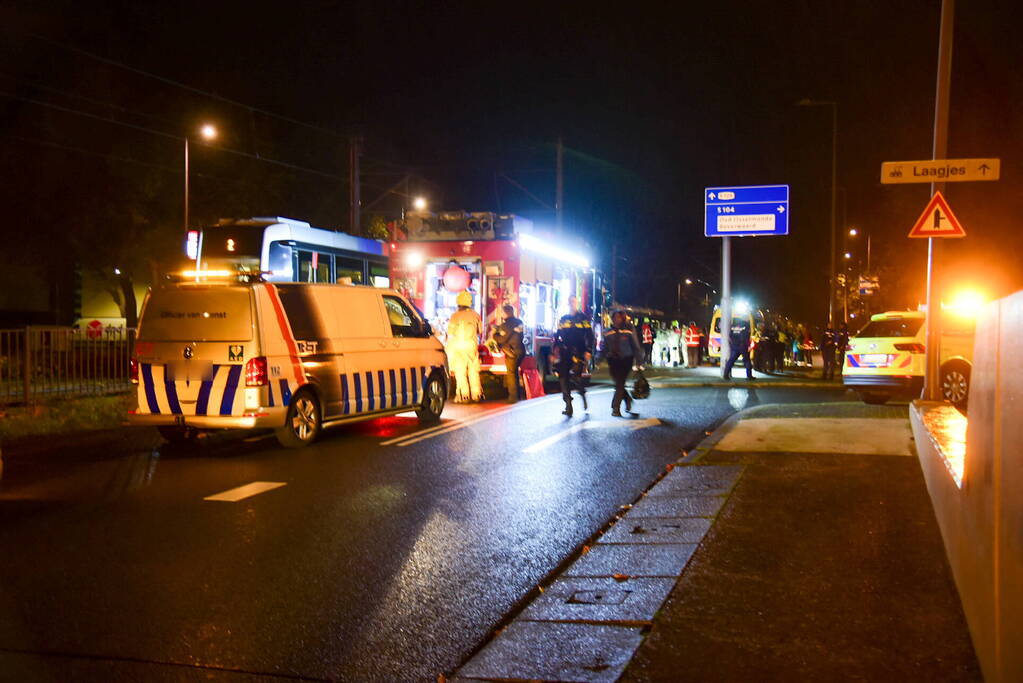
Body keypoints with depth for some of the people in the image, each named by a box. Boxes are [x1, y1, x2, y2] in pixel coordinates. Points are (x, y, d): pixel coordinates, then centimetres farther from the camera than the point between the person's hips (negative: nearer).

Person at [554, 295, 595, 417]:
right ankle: (568, 406, 6)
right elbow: (557, 335, 18)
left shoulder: (583, 318, 4)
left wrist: (588, 351, -10)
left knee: (575, 374, -20)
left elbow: (589, 335, -1)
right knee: (564, 378, -1)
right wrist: (555, 349, 11)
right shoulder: (563, 319, 15)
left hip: (578, 351, -4)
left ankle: (582, 393, 12)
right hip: (565, 352, 4)